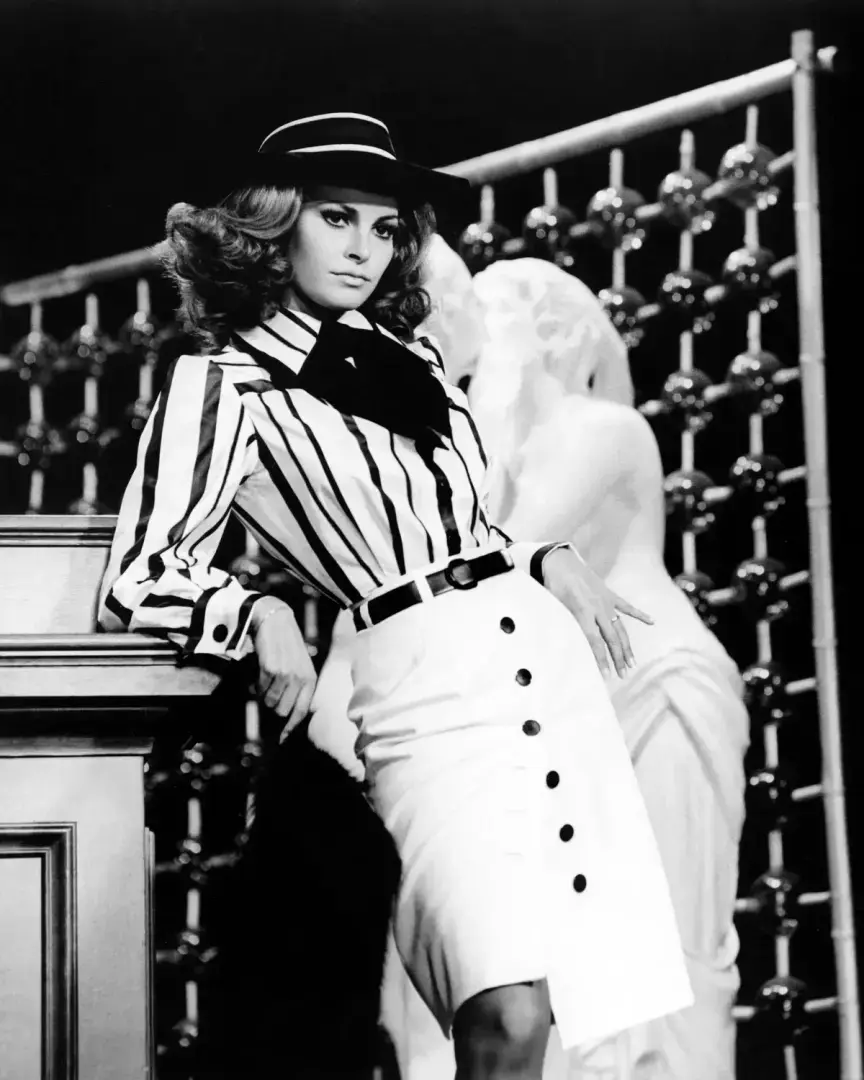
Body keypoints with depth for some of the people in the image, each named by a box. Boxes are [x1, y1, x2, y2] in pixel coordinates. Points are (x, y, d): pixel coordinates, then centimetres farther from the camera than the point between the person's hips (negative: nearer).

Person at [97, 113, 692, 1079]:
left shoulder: (409, 358, 19)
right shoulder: (223, 384, 0)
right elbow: (135, 583, -2)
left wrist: (550, 559, 12)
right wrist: (261, 616, -17)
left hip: (544, 654, 7)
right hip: (428, 692, -6)